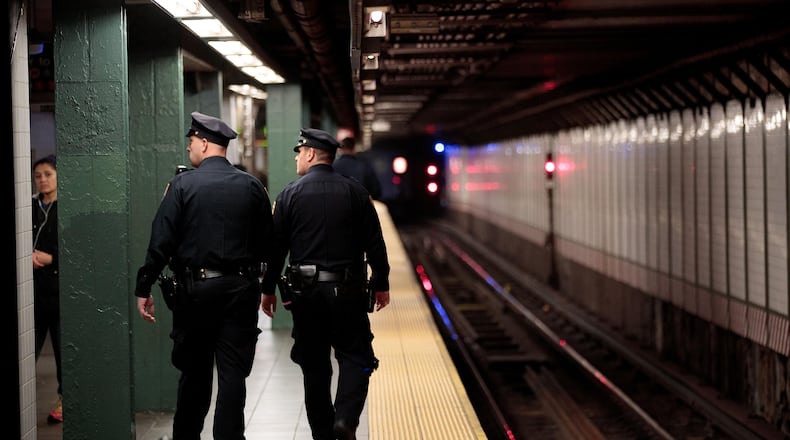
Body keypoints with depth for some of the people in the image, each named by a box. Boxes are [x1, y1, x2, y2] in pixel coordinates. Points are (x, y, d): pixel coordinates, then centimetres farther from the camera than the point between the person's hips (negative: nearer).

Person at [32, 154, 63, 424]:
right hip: (33, 288, 3)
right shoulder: (29, 208, 8)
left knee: (63, 346, 6)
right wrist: (28, 256, -9)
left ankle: (64, 400, 19)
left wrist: (51, 258, -15)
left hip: (59, 288, -3)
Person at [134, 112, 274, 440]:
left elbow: (161, 243, -8)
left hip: (195, 289, -1)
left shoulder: (182, 185, -5)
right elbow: (267, 243, 7)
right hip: (241, 290, 1)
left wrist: (143, 288, -3)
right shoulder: (252, 186, 3)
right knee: (233, 373, 3)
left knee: (194, 371, 12)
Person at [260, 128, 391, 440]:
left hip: (305, 291, 0)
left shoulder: (290, 194, -2)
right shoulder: (355, 191, 1)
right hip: (348, 291, 0)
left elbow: (276, 247, 0)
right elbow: (374, 243, 2)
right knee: (355, 357, 7)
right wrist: (381, 284, 11)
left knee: (314, 364, 10)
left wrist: (268, 290, 9)